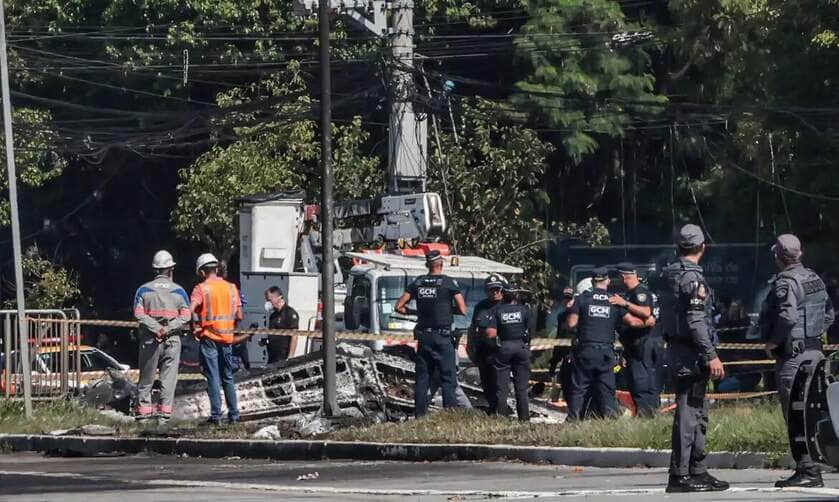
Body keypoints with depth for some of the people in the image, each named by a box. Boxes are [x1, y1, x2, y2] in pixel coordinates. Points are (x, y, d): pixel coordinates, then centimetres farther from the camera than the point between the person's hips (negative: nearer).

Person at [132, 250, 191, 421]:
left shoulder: (143, 290, 4)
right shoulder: (179, 291, 4)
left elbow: (139, 313, -8)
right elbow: (185, 316, -5)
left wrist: (156, 328, -12)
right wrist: (168, 329, -11)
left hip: (149, 340, 0)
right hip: (172, 340, 0)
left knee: (146, 377, 7)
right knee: (169, 376, 2)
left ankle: (143, 408, 3)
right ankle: (165, 410, -3)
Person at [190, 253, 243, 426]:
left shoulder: (201, 289, -6)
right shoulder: (231, 288, 7)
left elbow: (190, 310, -22)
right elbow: (239, 316, 8)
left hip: (208, 336, -4)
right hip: (227, 338, 4)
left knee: (213, 377, -2)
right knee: (228, 377, 14)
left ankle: (216, 415, -6)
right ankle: (233, 414, 13)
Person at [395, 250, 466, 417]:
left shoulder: (418, 282, 6)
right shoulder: (448, 282, -7)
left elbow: (399, 307, 7)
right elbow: (463, 310, -9)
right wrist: (449, 309, 9)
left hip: (423, 336, 4)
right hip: (442, 336, -4)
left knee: (422, 378, 9)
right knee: (448, 378, -3)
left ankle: (420, 416, 7)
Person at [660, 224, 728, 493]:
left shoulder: (670, 275, 14)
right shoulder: (692, 277, -15)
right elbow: (696, 321, -21)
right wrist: (711, 355, -21)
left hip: (677, 350, 10)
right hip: (691, 354, -10)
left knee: (699, 413, 16)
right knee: (688, 414, -9)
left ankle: (697, 471, 21)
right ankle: (679, 476, -9)